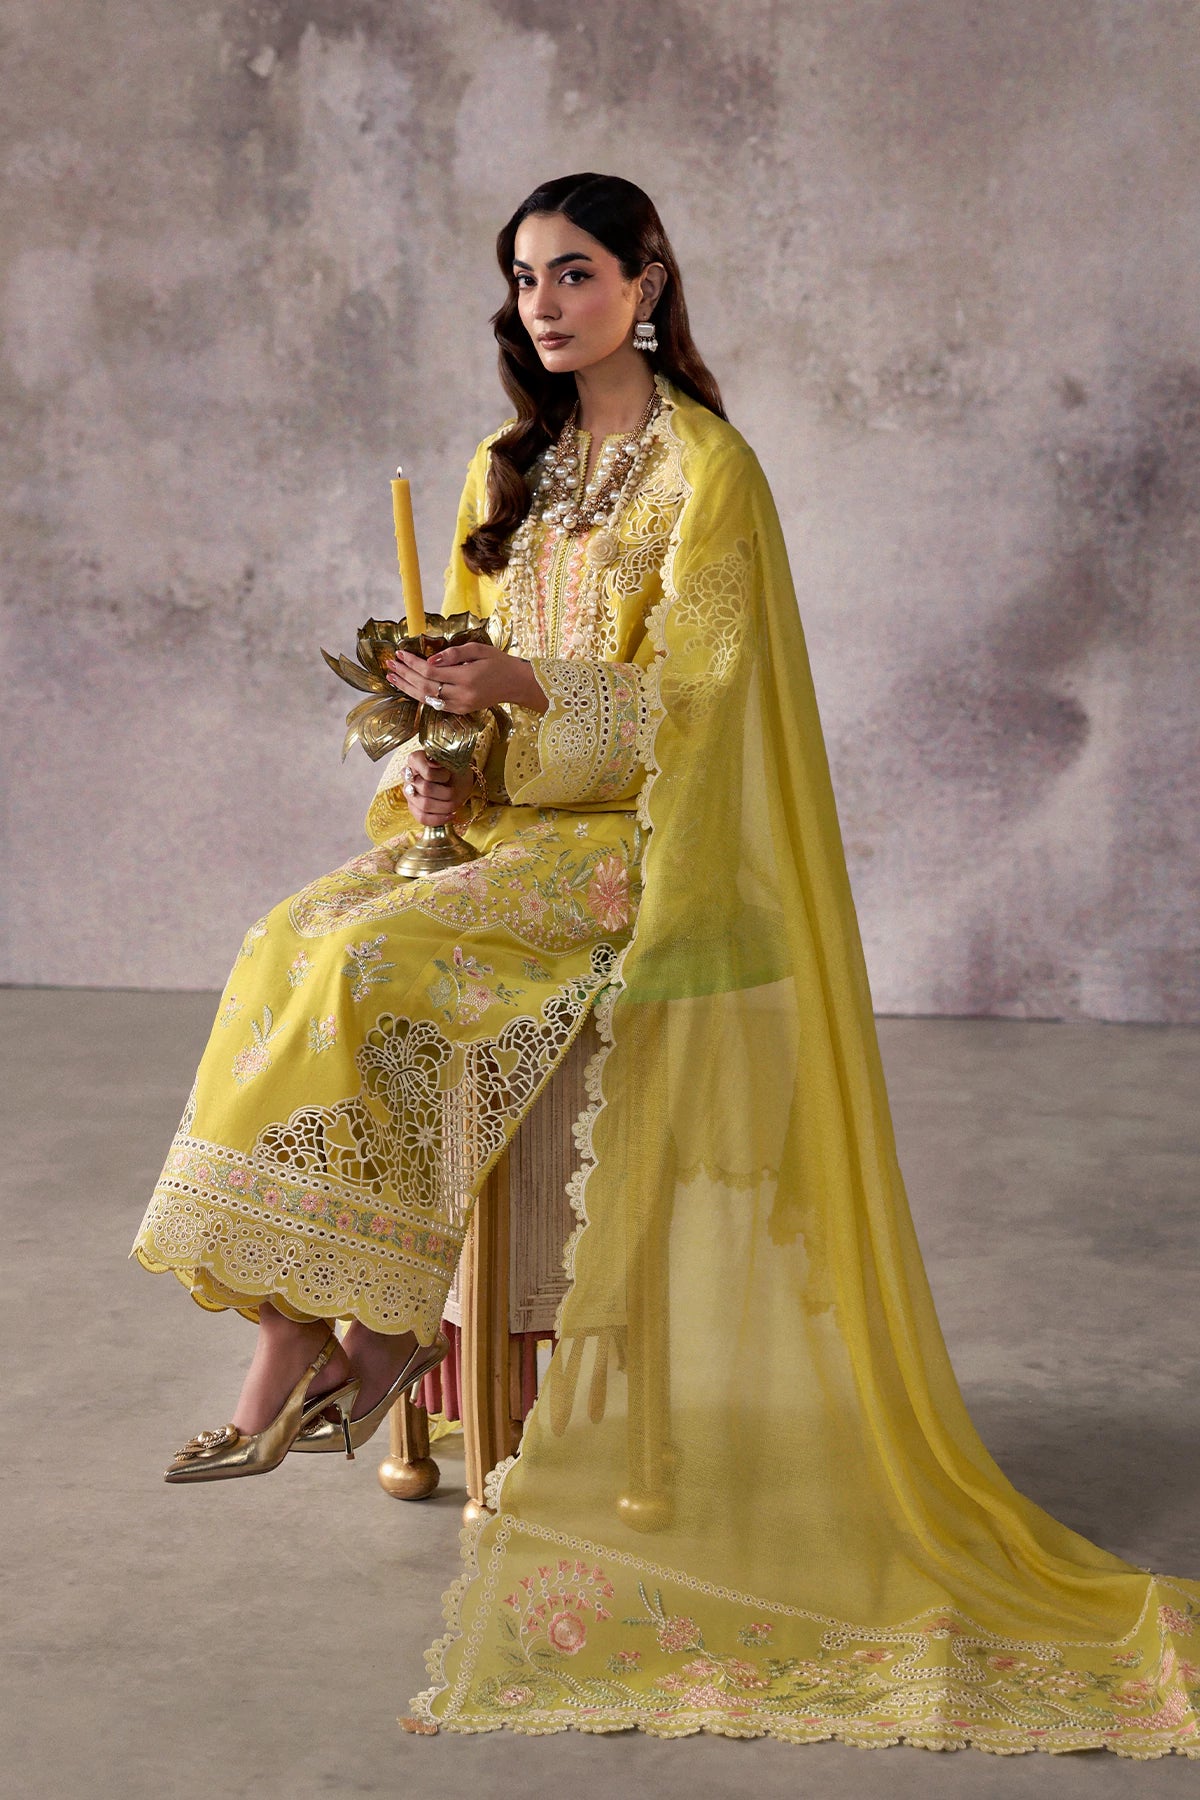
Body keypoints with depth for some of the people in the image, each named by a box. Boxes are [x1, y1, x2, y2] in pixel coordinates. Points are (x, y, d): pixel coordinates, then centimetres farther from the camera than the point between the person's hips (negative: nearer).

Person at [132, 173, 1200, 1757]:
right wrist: (434, 764, -3)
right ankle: (297, 1328, -21)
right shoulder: (510, 470, 17)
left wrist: (522, 689, -27)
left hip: (633, 846, -7)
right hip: (507, 819, 7)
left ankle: (384, 1322, -14)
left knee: (377, 962, -27)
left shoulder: (704, 466, -5)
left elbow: (684, 700, -12)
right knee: (295, 943, -19)